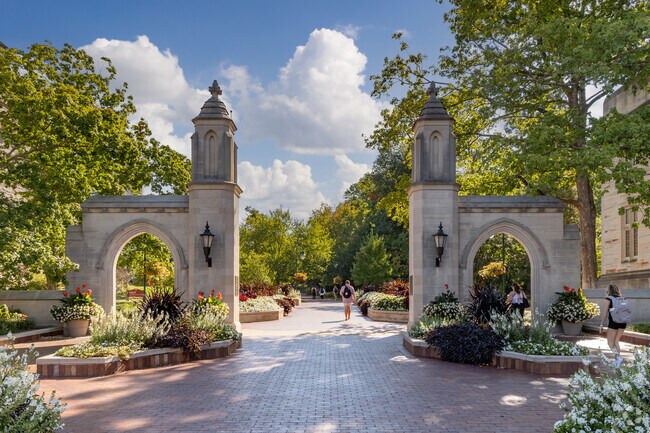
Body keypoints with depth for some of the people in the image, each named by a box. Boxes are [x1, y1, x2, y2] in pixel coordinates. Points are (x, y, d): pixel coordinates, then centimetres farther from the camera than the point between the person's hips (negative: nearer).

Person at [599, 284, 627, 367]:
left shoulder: (609, 298, -3)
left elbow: (604, 313, -6)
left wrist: (601, 325, -2)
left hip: (614, 322, -6)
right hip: (623, 322, 6)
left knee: (610, 342, 4)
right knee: (616, 341, 16)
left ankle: (618, 357, -16)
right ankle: (617, 360, 13)